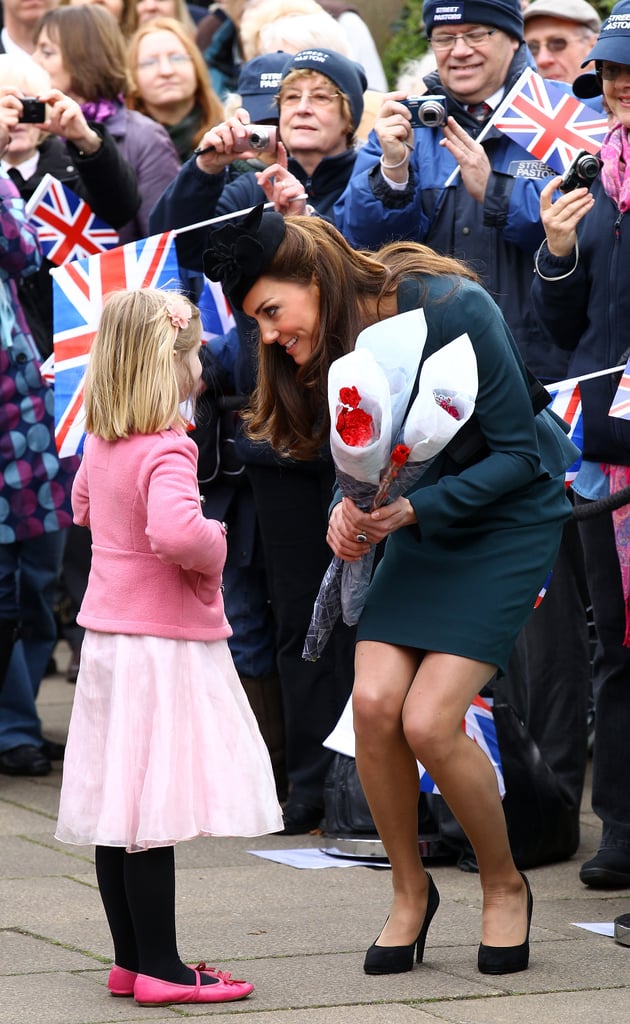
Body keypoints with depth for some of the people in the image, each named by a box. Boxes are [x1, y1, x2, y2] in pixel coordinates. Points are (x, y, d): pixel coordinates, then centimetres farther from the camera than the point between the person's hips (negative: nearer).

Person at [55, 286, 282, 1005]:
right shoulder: (167, 449, -18)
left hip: (108, 637, 9)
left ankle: (130, 958, 18)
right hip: (165, 644, -9)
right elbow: (174, 530, -35)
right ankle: (158, 969, -4)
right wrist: (213, 546, -15)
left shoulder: (100, 441, 9)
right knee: (155, 811, -6)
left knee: (116, 805, 11)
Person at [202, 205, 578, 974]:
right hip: (422, 518, 6)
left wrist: (411, 508, -29)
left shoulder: (450, 312, -26)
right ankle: (409, 889, 9)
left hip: (508, 516, -6)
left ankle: (504, 884, 8)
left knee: (429, 723, -16)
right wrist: (351, 509, -17)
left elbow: (518, 453, -21)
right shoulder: (325, 345, -6)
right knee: (374, 702, -12)